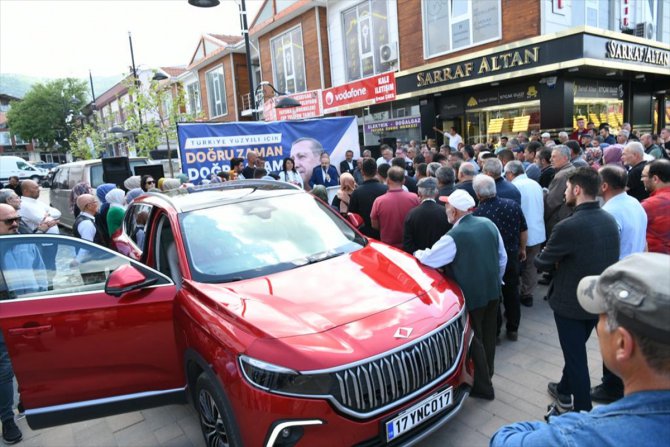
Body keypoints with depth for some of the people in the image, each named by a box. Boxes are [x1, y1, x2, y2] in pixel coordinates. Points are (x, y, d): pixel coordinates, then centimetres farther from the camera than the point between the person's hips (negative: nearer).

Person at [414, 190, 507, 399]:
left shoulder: (454, 237, -24)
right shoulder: (488, 224, -2)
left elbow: (428, 259, -16)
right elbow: (503, 257, 7)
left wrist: (417, 254, 6)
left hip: (471, 295, -7)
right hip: (492, 291, 7)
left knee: (474, 339, 10)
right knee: (488, 334, 21)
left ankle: (483, 386, 22)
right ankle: (487, 374, 40)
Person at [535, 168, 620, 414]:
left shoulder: (567, 227, -26)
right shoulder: (610, 220, -2)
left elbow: (541, 263, -15)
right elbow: (596, 256, 10)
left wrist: (557, 264, 7)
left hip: (571, 302, -7)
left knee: (576, 357, 8)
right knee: (576, 350, 25)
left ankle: (583, 411, 22)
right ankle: (564, 390, 44)